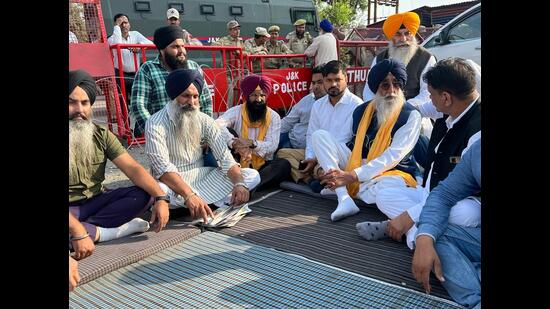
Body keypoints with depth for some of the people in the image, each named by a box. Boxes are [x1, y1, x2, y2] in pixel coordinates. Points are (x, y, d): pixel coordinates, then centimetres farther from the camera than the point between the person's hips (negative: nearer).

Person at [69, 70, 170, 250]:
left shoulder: (101, 135, -1)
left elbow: (133, 168, -10)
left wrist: (160, 197, -25)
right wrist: (78, 232, -38)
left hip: (96, 201, 5)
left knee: (143, 194, -20)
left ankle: (86, 229, -21)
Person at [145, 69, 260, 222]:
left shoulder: (204, 120, -2)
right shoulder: (155, 124, -14)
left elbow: (225, 157, -8)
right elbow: (162, 167, -27)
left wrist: (239, 183, -27)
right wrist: (189, 196, -41)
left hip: (201, 177, 4)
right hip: (171, 183, -4)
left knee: (252, 176, -10)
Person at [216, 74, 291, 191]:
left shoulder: (273, 116, 1)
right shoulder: (236, 111, -3)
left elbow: (272, 146, -11)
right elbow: (218, 125, -24)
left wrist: (252, 143, -31)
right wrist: (235, 143, -41)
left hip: (261, 165, 1)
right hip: (238, 164, -1)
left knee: (284, 165, -26)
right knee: (229, 132, -20)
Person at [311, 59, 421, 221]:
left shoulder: (411, 115, -7)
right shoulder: (362, 111, 7)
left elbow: (393, 156, -18)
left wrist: (353, 176, -27)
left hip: (392, 172, -4)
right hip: (357, 165, 5)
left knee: (394, 185, -42)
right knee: (319, 135, -10)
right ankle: (344, 200, -28)